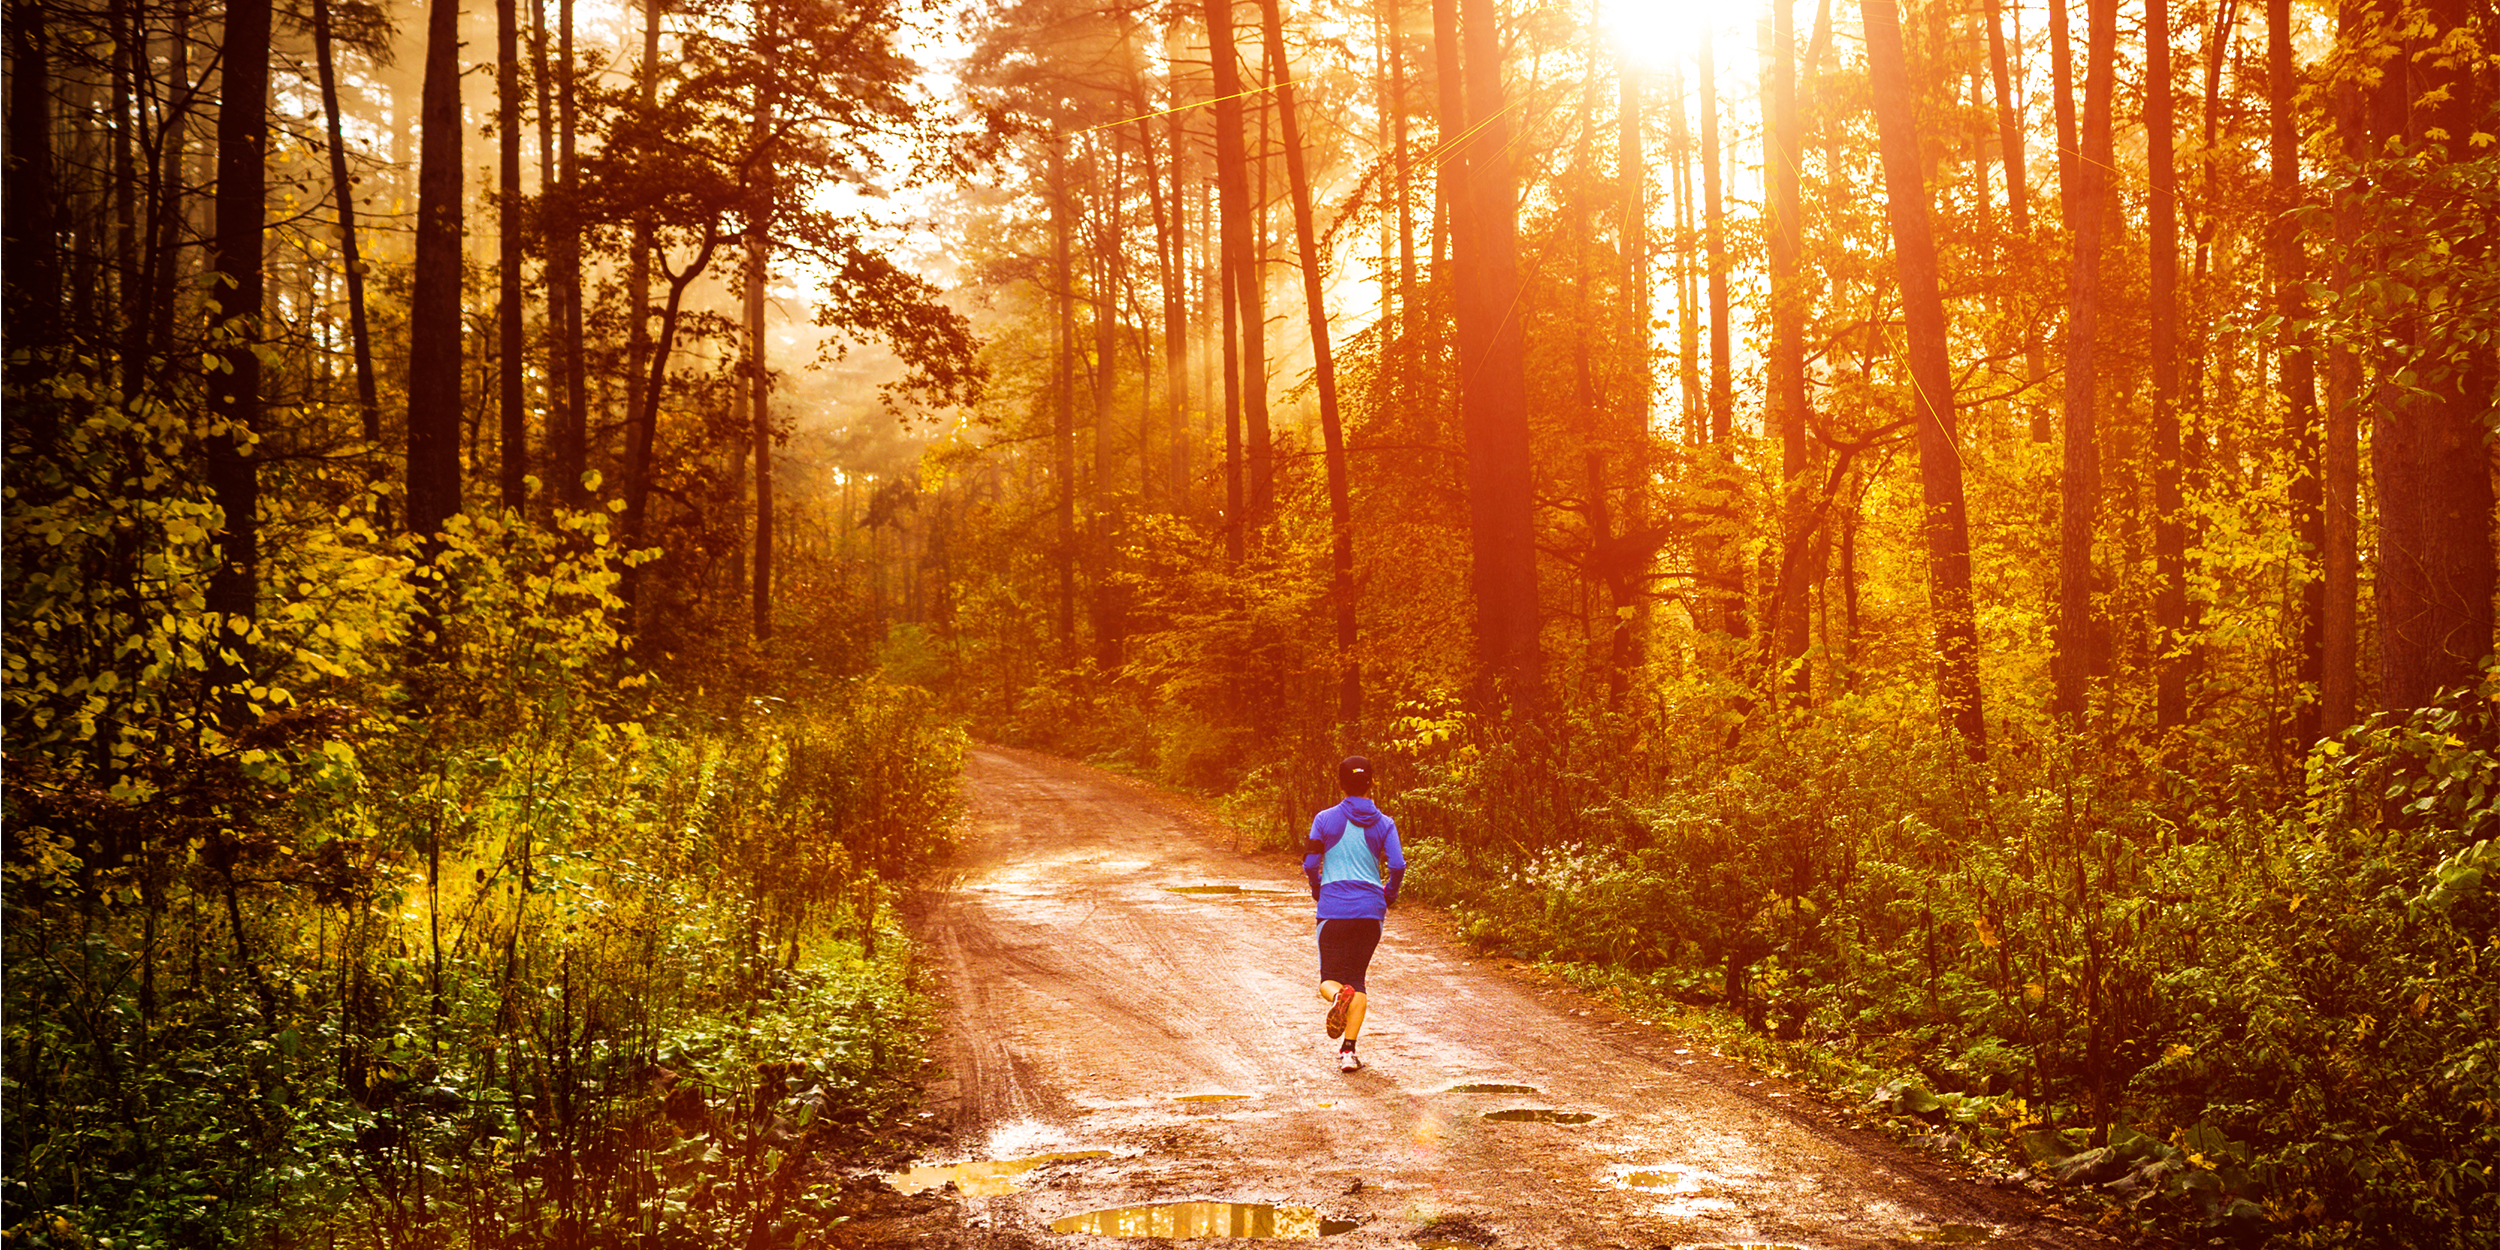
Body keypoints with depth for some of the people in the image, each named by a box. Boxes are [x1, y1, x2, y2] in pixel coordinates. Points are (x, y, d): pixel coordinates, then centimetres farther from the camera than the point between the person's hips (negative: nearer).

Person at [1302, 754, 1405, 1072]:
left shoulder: (1325, 820, 0)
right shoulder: (1384, 823, 2)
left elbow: (1310, 865, -2)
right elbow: (1397, 866, -7)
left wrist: (1317, 891, 18)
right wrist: (1389, 896, 12)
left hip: (1333, 910, -1)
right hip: (1370, 910, 1)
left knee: (1329, 980, 8)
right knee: (1357, 979, 13)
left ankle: (1338, 995, -30)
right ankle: (1348, 1051, 0)